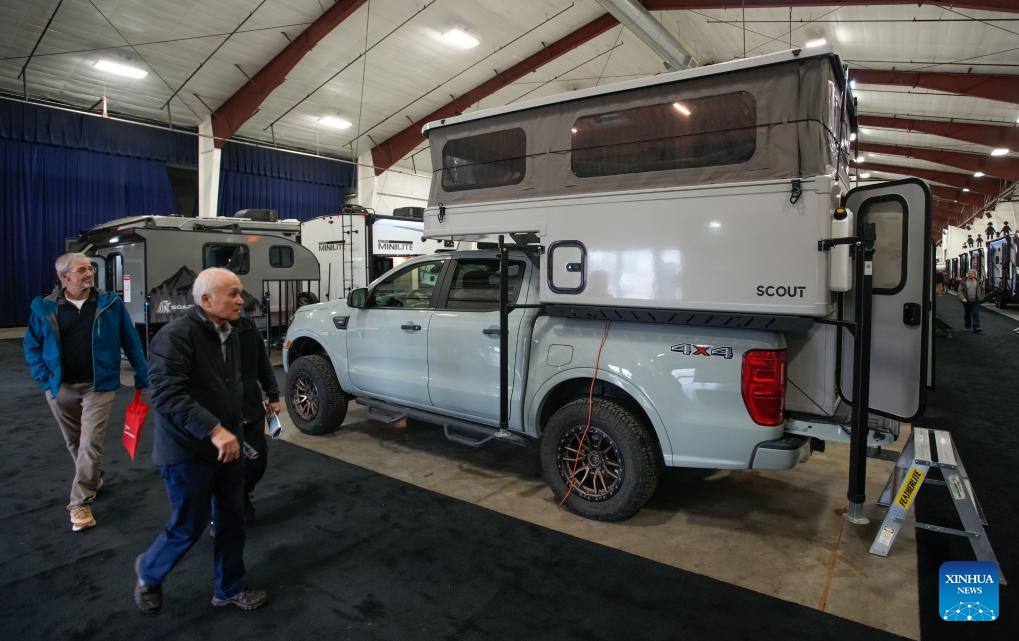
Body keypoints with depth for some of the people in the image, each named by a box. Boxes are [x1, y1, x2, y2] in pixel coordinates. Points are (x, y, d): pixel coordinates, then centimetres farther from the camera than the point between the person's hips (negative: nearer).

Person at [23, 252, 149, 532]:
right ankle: (93, 479, 42)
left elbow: (131, 341, 0)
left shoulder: (110, 303, -4)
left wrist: (142, 376, 0)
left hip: (98, 386, -3)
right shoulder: (45, 308, -1)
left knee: (90, 444, -5)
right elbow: (32, 345, 9)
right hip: (60, 388, 3)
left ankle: (80, 503, 5)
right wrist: (44, 378, -2)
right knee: (74, 443, 18)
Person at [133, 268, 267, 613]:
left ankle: (230, 589, 32)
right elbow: (167, 395, -27)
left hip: (228, 446, 7)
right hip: (188, 452, -7)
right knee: (189, 527, 8)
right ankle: (148, 572, 38)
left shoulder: (231, 335, 7)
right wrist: (214, 430, -33)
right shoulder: (176, 335, -20)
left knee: (233, 520, 14)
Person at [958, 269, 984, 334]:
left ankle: (976, 328, -14)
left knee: (976, 314, -9)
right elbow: (960, 291, -7)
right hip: (966, 301, 0)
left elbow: (982, 289, 18)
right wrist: (962, 298, -21)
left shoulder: (978, 282, 4)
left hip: (975, 301, 0)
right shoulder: (963, 282, -2)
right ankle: (967, 326, 29)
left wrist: (981, 297, 13)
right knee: (967, 314, 12)